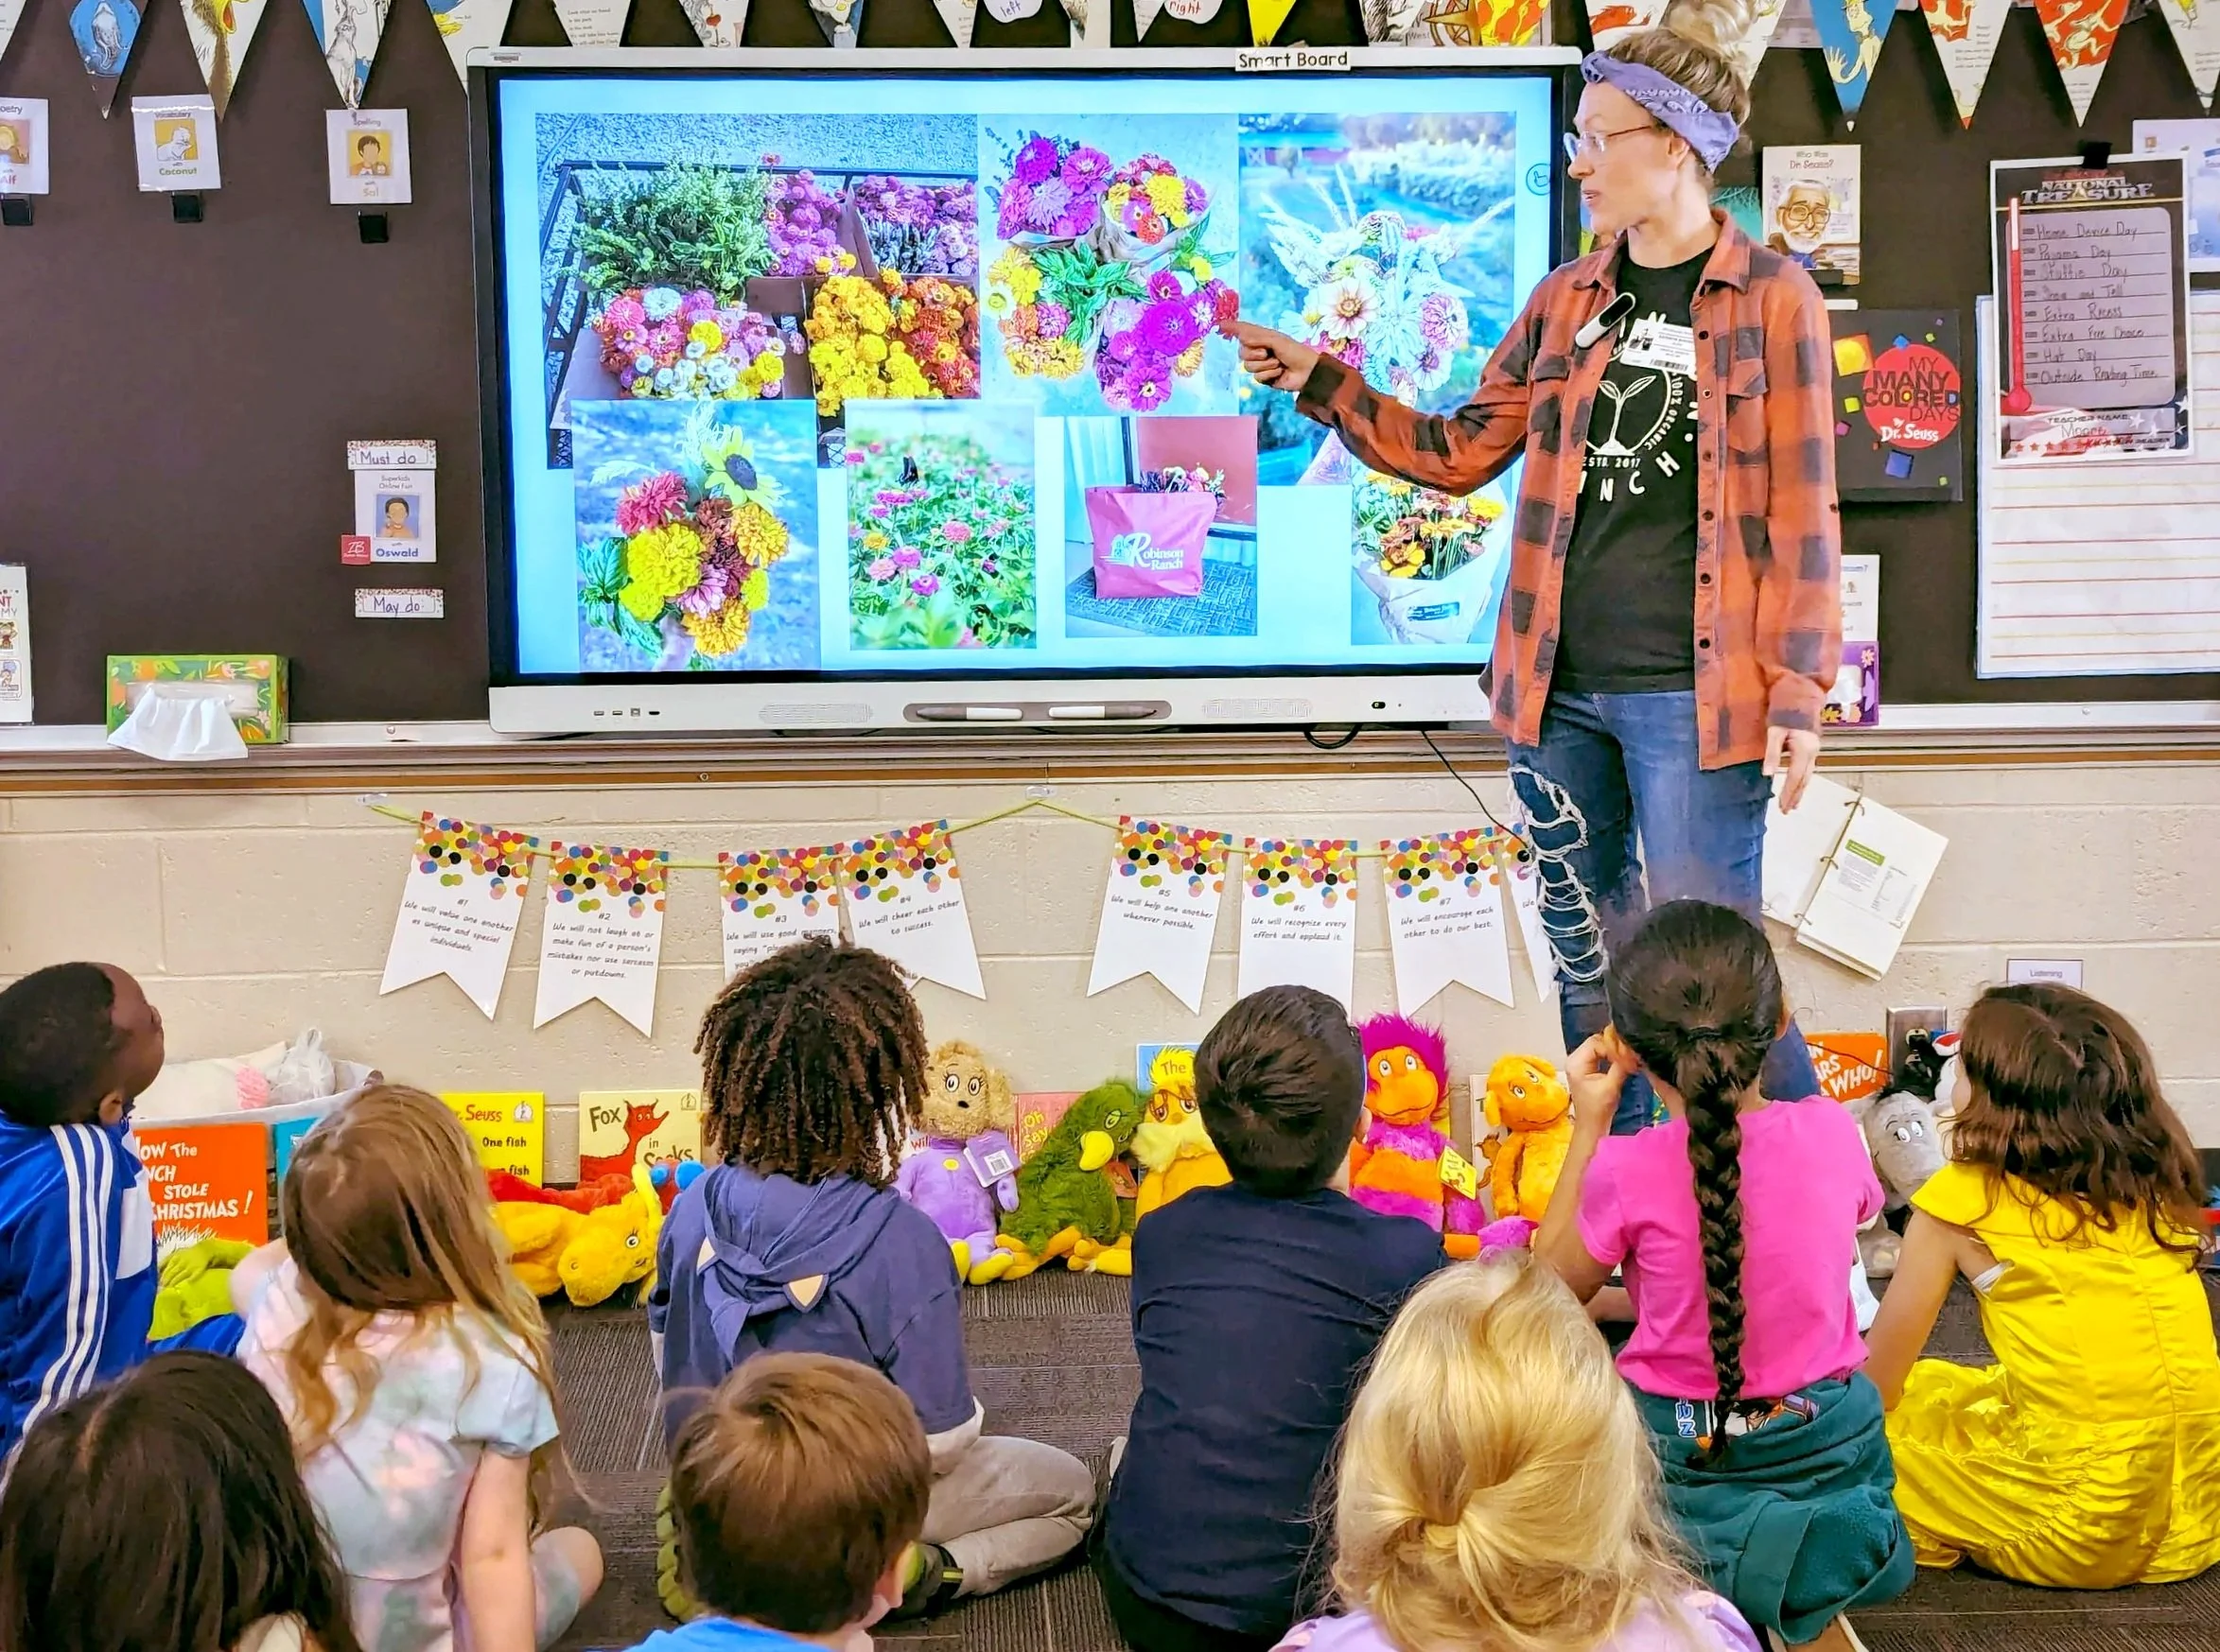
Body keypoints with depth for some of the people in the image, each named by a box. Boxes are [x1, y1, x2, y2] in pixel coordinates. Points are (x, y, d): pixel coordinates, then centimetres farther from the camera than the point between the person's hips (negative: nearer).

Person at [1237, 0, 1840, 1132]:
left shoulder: (1770, 298, -3)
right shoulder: (1565, 300, 11)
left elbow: (1801, 509, -5)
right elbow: (1460, 452, 15)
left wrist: (1798, 692, -9)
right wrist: (1321, 384, 6)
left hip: (1693, 696, -5)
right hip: (1558, 691, 5)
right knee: (1589, 962, 13)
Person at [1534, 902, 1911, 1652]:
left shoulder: (1627, 1171, -20)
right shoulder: (1833, 1132, -12)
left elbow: (1550, 1287, -2)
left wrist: (1589, 1126, -2)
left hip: (1685, 1459, -5)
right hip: (1829, 1442, 5)